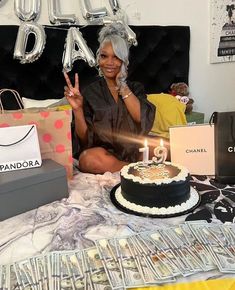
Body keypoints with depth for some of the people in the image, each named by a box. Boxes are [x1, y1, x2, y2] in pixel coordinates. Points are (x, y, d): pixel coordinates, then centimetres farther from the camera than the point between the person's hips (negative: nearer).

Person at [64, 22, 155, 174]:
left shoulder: (135, 88, 10)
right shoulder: (90, 91, 4)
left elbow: (144, 119, -10)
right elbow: (85, 139, -1)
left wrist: (122, 85, -6)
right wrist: (77, 109, -17)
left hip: (134, 152, 0)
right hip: (104, 152, 0)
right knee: (87, 158, -33)